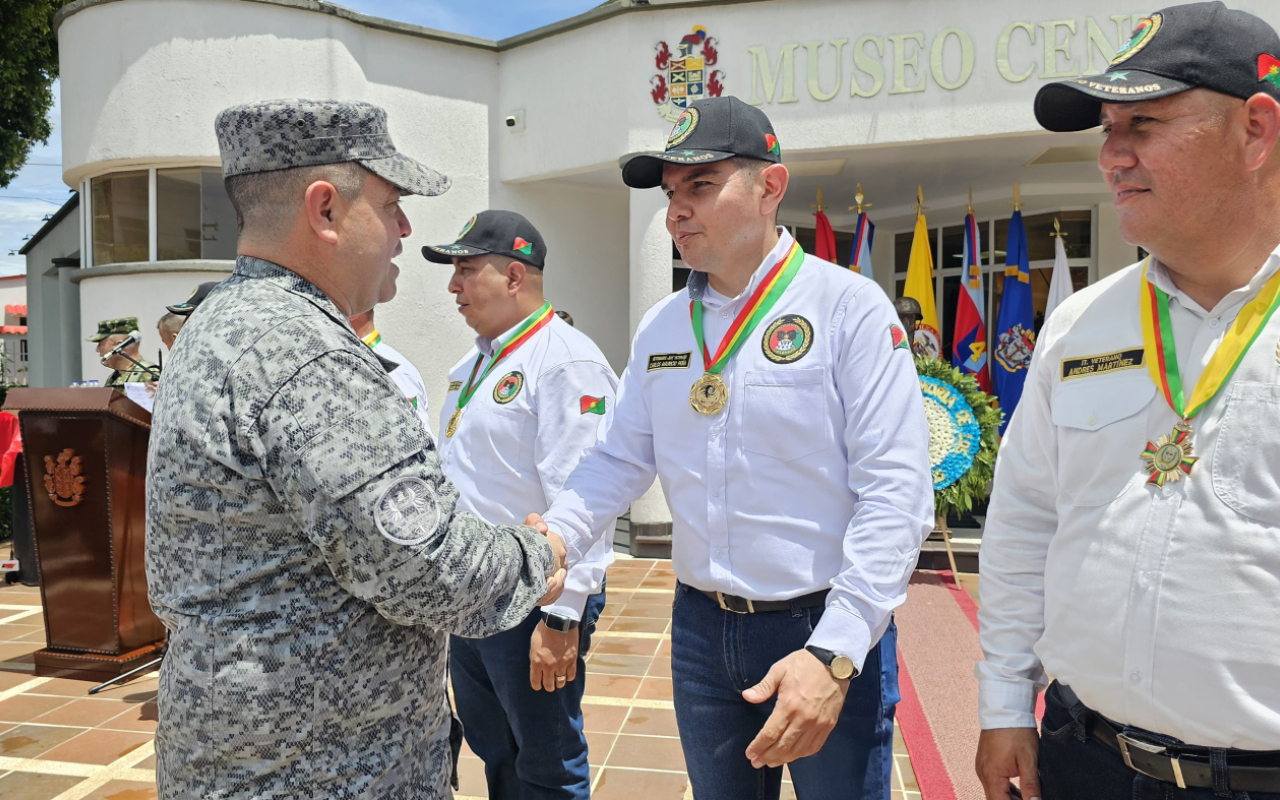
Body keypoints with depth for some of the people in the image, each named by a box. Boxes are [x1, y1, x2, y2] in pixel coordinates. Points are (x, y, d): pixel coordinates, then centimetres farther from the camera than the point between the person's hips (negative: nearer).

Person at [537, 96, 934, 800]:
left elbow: (895, 493, -18)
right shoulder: (660, 327, 6)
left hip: (826, 635, -4)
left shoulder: (850, 307, -12)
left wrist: (835, 653, -24)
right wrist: (555, 536, -14)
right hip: (701, 628, 5)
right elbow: (620, 459, 6)